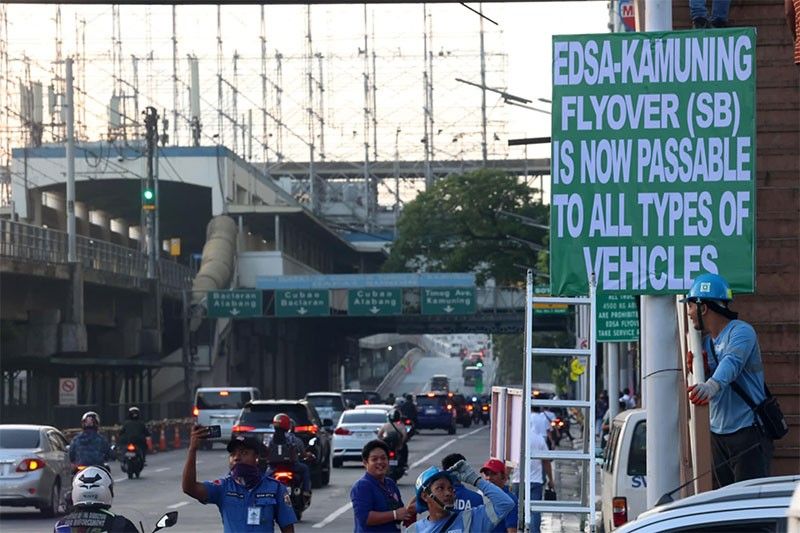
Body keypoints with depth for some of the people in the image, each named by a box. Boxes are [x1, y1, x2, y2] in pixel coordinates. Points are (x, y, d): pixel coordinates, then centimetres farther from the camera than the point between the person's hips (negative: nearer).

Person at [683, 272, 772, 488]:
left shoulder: (741, 332, -11)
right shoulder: (705, 340, 14)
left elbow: (732, 363, -31)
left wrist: (712, 385, -50)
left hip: (748, 431, -8)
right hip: (717, 432, 8)